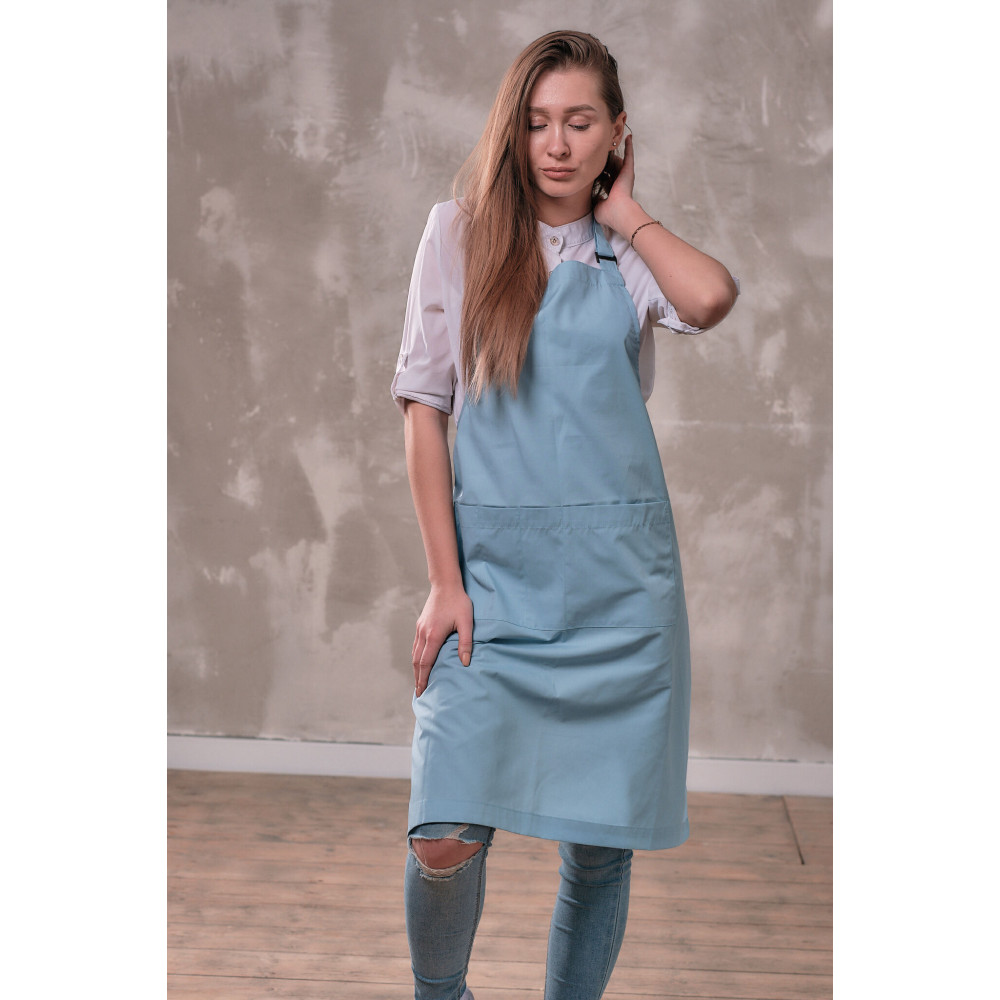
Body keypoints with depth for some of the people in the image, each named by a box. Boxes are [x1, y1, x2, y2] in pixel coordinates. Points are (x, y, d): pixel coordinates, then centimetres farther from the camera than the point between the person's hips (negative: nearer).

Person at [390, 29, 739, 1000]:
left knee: (601, 847, 5)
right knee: (446, 838, -11)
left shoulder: (628, 254, 8)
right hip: (492, 567, -1)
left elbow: (710, 298, -16)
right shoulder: (461, 230, 5)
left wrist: (625, 212, 1)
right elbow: (423, 407, 2)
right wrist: (443, 581, -4)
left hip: (619, 575, 2)